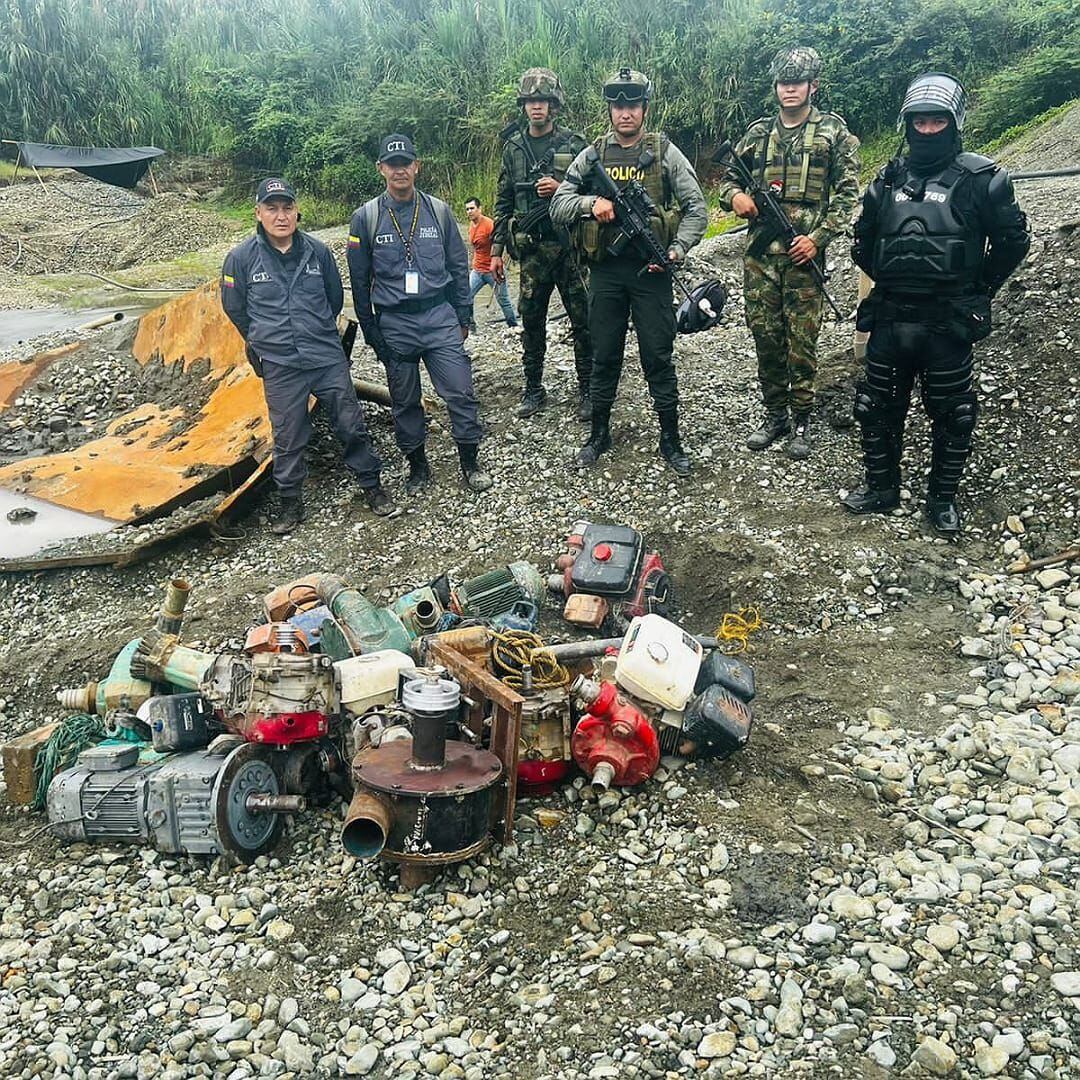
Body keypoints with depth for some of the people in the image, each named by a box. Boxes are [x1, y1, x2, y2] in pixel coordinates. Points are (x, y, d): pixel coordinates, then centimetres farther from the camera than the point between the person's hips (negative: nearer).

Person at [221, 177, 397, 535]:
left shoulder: (317, 251, -1)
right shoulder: (241, 258, -5)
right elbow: (234, 309, 10)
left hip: (329, 358, 1)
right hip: (280, 367, -1)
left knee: (351, 425, 5)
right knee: (288, 438, 6)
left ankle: (372, 486, 21)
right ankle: (290, 503, 21)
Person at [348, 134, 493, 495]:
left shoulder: (438, 210, 3)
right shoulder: (365, 218, -1)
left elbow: (458, 266, 10)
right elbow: (360, 281, 4)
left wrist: (463, 316, 8)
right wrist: (371, 332, 3)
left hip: (439, 316, 0)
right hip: (394, 325, 0)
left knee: (461, 392, -4)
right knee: (405, 402, 9)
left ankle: (470, 462, 12)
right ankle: (418, 466, 24)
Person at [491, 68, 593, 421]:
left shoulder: (574, 144, 1)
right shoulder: (513, 148, 10)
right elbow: (503, 203, 12)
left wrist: (562, 190, -15)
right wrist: (497, 250, 8)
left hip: (570, 245, -3)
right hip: (530, 249, 3)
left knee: (583, 322, 0)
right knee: (531, 322, 8)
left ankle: (587, 391, 9)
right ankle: (534, 390, 20)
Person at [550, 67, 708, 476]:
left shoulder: (665, 152, 1)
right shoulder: (592, 156, 7)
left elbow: (696, 208, -1)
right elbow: (558, 207, 2)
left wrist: (677, 250, -14)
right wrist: (590, 203, -16)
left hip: (650, 270, -2)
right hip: (605, 270, 2)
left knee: (658, 357, 3)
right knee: (604, 357, 11)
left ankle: (670, 438, 13)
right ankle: (599, 433, 24)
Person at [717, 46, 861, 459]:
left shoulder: (834, 131, 3)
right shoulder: (758, 132, 12)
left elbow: (847, 194, -1)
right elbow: (728, 177, 18)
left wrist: (818, 237, -13)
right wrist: (734, 196, -6)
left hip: (804, 253, -3)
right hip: (759, 253, 3)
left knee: (802, 340, -1)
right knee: (765, 336, 7)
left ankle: (801, 422, 10)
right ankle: (775, 414, 20)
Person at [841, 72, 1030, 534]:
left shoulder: (982, 180, -4)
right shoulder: (889, 179, 7)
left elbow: (1012, 241, 1)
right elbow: (863, 240, 20)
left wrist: (976, 291, 3)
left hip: (947, 323, -3)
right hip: (889, 319, 4)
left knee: (951, 416, 6)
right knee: (877, 409, 10)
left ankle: (943, 498, 21)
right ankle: (882, 488, 26)